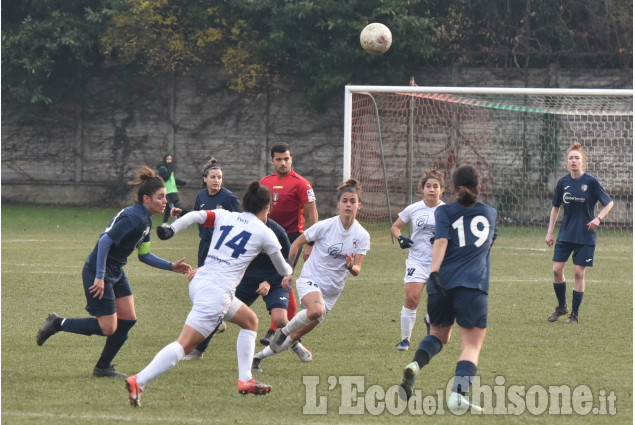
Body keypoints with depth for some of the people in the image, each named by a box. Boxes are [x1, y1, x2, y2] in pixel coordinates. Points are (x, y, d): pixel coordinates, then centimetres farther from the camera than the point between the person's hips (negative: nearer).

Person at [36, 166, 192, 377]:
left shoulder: (145, 219, 8)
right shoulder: (134, 218, -23)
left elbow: (144, 255, 16)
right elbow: (105, 241, -28)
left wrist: (171, 266, 7)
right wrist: (99, 277, -27)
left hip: (116, 273, 10)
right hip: (98, 274, -10)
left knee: (128, 319, 7)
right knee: (108, 327, -8)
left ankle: (103, 367, 18)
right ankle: (58, 323, 7)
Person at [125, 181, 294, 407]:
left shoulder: (224, 216, 15)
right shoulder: (264, 232, 5)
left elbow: (195, 215, -4)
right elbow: (282, 268, 19)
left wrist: (172, 228, -10)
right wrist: (289, 272, 41)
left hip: (199, 284, 8)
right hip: (217, 292, -8)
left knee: (250, 320, 24)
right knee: (185, 344, -13)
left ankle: (245, 380, 21)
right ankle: (138, 382, -26)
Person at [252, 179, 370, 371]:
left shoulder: (362, 236, -5)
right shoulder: (325, 226, -13)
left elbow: (357, 270, -6)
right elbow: (297, 243, 0)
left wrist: (351, 266, -30)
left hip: (332, 290, 4)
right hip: (310, 278, -4)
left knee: (297, 336, 7)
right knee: (316, 310, -38)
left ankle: (258, 357, 24)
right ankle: (283, 331, -13)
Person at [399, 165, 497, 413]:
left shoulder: (444, 212, 9)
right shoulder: (490, 213, 17)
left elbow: (441, 240, -9)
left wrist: (434, 270, -22)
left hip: (442, 283, 1)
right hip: (473, 286, -1)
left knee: (438, 335, 22)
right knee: (472, 345, -4)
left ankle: (415, 365, -9)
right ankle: (458, 394, -28)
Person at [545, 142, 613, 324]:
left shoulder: (591, 182, -8)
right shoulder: (563, 182, 3)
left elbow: (609, 203, -1)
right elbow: (556, 207, 15)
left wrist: (598, 218, -18)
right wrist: (550, 231, 11)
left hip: (585, 236, -4)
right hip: (565, 234, 4)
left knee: (579, 273, -3)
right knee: (557, 269, -3)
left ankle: (575, 314, 8)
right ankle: (562, 307, 19)